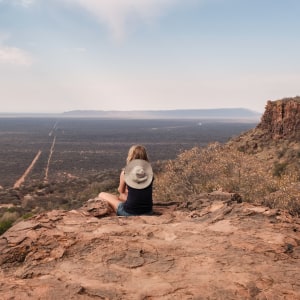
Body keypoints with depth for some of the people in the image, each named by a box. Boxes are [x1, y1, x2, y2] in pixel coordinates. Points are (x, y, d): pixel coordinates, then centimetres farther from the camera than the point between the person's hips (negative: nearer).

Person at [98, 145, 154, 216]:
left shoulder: (125, 172, -9)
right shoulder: (149, 172, -2)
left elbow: (121, 191, 8)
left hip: (129, 212, -5)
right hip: (147, 212, 5)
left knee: (101, 195, 13)